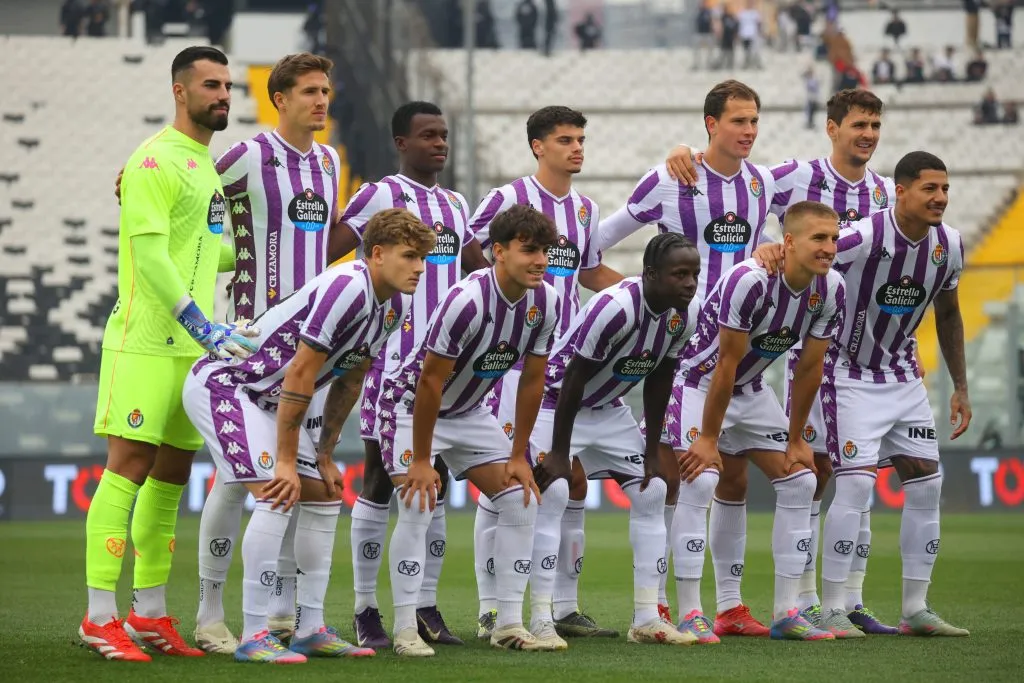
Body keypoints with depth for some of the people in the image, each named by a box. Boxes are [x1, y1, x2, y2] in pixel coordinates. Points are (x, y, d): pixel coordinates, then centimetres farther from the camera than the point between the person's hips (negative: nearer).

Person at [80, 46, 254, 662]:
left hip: (193, 346, 9)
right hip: (146, 342, -9)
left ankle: (150, 613, 15)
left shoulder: (207, 163, 18)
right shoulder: (156, 160, -11)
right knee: (129, 468, -9)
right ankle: (101, 617, -8)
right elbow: (149, 252, -19)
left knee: (172, 476, 10)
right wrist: (204, 326, -23)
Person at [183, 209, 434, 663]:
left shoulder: (394, 305, 2)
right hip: (222, 383, -10)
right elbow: (300, 376, -26)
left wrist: (325, 455, 11)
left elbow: (349, 381, 12)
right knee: (277, 494, -21)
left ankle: (310, 629, 13)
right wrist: (286, 460, -22)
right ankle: (253, 636, -18)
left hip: (268, 398, 10)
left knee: (324, 496, 8)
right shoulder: (346, 288, -28)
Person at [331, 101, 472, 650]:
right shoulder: (381, 195, -5)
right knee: (379, 481, -4)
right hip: (392, 358, -7)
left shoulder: (455, 205, 17)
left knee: (435, 481, 7)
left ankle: (427, 609, 12)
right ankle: (366, 611, 1)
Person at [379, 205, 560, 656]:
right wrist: (420, 461, -22)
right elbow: (430, 381, -27)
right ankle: (405, 630, -14)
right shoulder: (468, 300, -33)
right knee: (418, 505, -21)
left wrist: (519, 455, 0)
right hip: (411, 404, -7)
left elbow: (532, 380, -1)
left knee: (521, 500, -1)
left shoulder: (546, 302, -12)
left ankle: (509, 625, 5)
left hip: (469, 411, 7)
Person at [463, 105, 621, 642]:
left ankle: (565, 608, 12)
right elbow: (463, 251, -3)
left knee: (573, 481, 5)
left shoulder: (584, 208, 14)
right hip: (514, 358, -7)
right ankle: (491, 611, -2)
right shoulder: (509, 197, -7)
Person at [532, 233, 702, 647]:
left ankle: (647, 619, 4)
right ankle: (541, 622, -17)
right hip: (556, 403, -8)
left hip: (608, 410, 8)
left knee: (651, 493, 1)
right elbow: (574, 381, -26)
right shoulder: (615, 307, -33)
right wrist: (559, 453, -21)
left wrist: (652, 450, 3)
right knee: (553, 495, -19)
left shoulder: (684, 314, -11)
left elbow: (659, 381, 2)